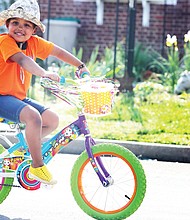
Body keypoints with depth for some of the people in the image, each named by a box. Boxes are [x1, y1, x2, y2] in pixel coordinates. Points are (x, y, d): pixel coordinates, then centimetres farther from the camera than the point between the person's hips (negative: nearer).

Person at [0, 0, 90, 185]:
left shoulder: (34, 43, 5)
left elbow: (57, 52, 18)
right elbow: (22, 59, -36)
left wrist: (80, 66, 13)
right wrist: (44, 74, -50)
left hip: (18, 98, 9)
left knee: (52, 120, 1)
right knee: (33, 116, -31)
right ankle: (37, 166, -22)